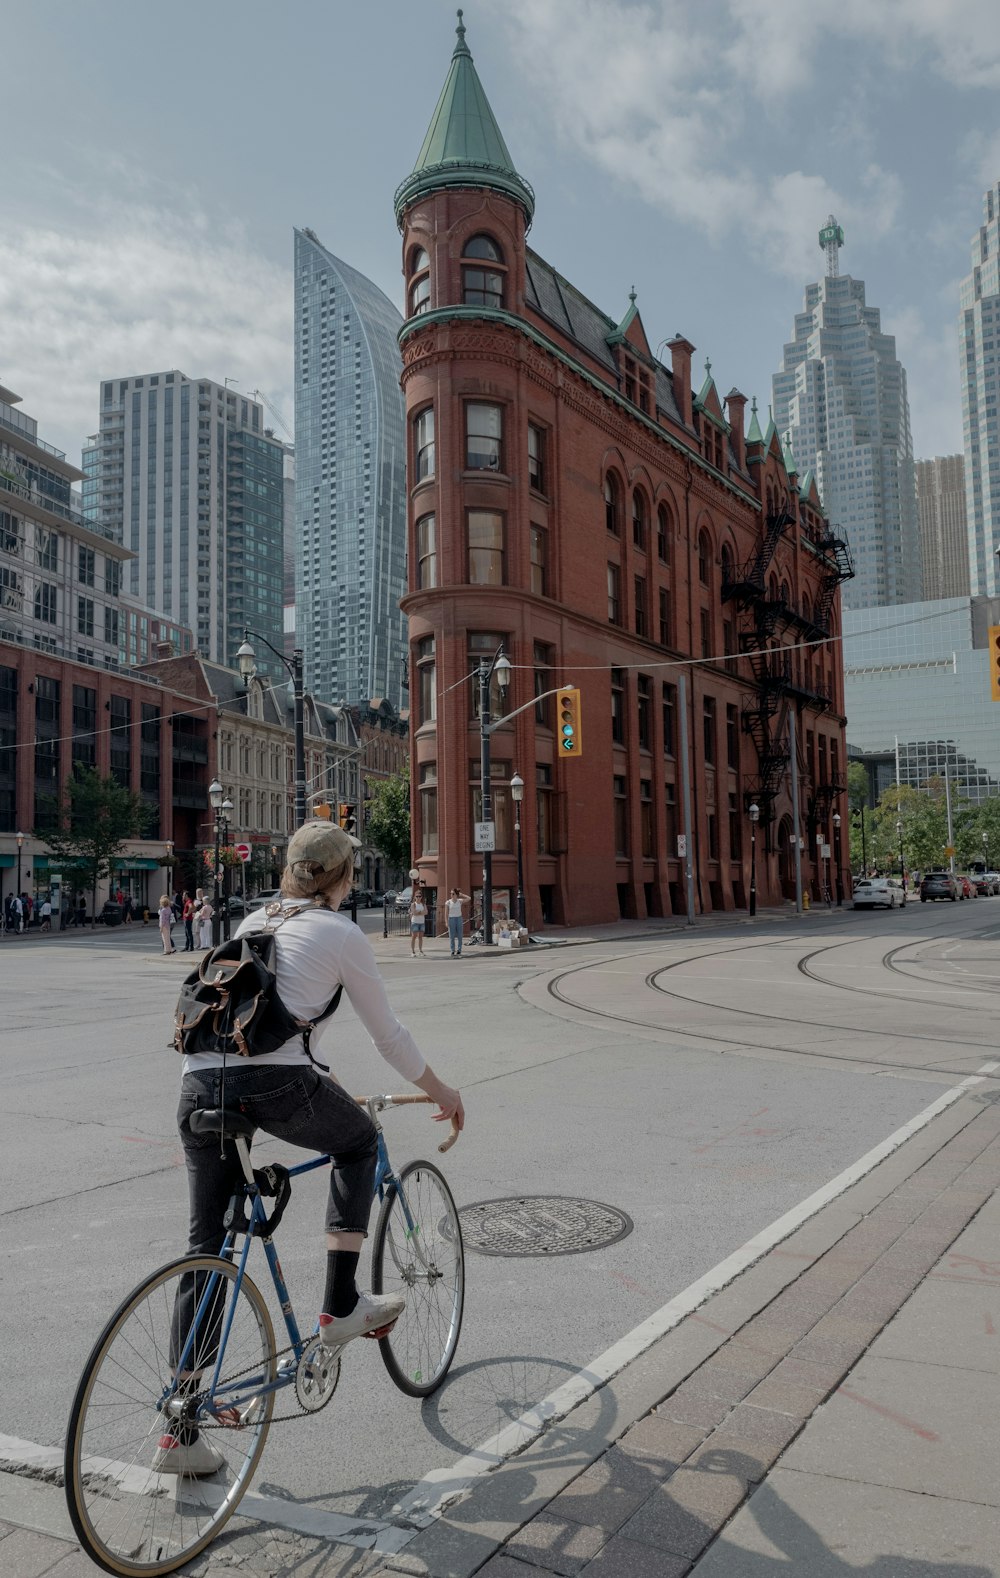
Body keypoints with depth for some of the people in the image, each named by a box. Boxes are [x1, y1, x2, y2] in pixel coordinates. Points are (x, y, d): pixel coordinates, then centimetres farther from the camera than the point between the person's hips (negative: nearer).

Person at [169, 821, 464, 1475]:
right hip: (276, 1082, -5)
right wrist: (441, 1091, 30)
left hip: (200, 1081, 6)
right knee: (359, 1140, 25)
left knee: (207, 1247, 15)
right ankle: (341, 1305, 22)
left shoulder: (253, 922, 25)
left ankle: (181, 1432, 20)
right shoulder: (342, 935, 8)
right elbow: (389, 1034, 13)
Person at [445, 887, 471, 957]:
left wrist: (461, 894, -1)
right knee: (452, 937, -1)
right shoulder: (448, 902, -3)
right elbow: (447, 913, -2)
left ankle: (459, 952, 7)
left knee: (459, 936, 2)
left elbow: (469, 898, -5)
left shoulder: (460, 901, 2)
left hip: (459, 918, 2)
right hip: (451, 919, -2)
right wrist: (446, 922, -8)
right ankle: (453, 952, 2)